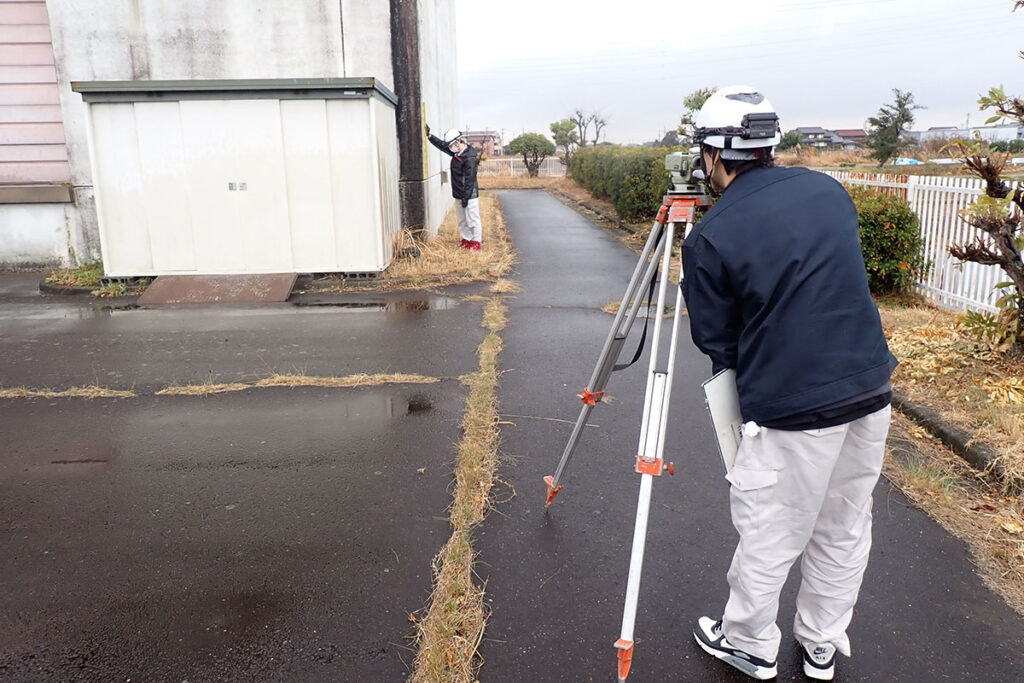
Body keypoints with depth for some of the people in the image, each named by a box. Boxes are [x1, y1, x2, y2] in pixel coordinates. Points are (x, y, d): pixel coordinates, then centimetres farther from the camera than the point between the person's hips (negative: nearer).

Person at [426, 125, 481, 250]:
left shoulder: (470, 157, -20)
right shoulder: (456, 153, 7)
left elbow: (470, 179, -21)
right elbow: (441, 144, 19)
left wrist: (465, 197, -20)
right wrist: (429, 135, 12)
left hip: (470, 195, -9)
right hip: (459, 195, 9)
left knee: (473, 220, -1)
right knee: (462, 220, 15)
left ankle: (476, 243, 7)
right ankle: (466, 240, 26)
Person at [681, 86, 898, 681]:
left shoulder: (709, 237, -12)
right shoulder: (829, 190, 6)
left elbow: (715, 340, -4)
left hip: (792, 407, -6)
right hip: (871, 388, 7)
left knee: (768, 537, 12)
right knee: (846, 530, 20)